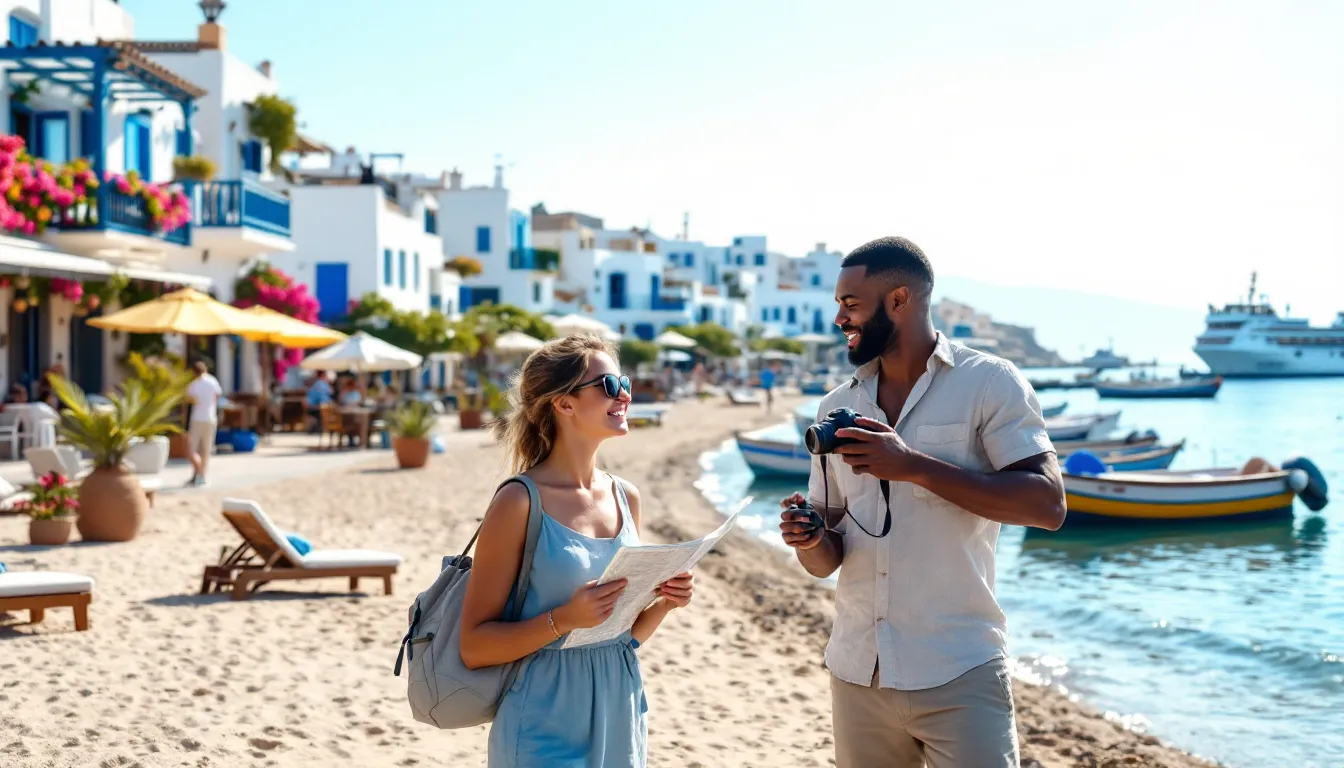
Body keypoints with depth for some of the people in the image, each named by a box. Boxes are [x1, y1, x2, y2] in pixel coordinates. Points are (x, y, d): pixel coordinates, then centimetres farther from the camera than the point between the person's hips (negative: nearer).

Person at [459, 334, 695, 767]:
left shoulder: (625, 498, 7)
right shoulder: (520, 503, -12)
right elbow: (474, 646, -12)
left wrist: (663, 604, -3)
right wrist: (563, 619, -24)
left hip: (619, 720, 6)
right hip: (547, 730, -6)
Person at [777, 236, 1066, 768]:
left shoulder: (989, 383, -4)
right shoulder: (836, 408, 11)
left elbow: (1047, 505, -16)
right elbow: (826, 560, 13)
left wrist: (913, 466, -21)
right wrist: (809, 540, -11)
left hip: (958, 676, -5)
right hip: (857, 675, 5)